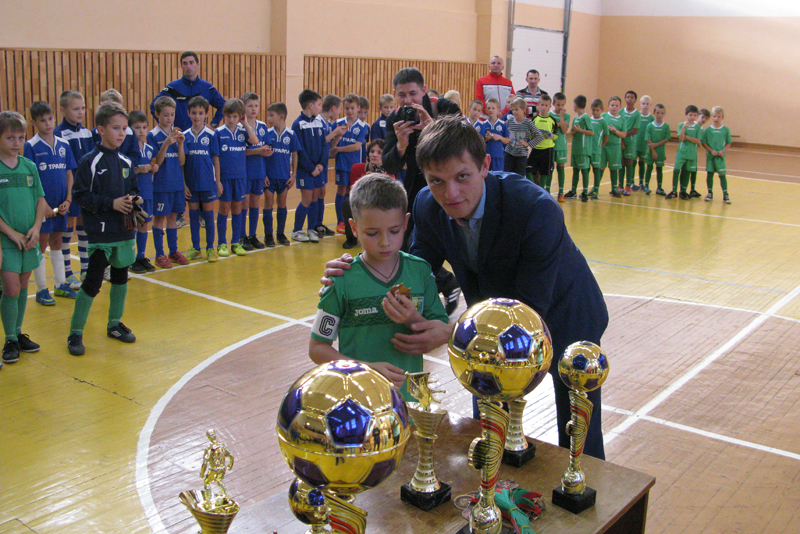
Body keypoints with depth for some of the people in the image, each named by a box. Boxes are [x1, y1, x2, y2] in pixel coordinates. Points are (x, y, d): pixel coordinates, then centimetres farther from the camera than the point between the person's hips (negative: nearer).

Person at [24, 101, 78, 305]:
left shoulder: (64, 145, 5)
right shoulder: (31, 146, -8)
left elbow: (69, 174, 8)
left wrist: (68, 200, -2)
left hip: (60, 205, 4)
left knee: (56, 243, 15)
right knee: (41, 245, 3)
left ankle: (61, 285, 25)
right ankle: (41, 290, 12)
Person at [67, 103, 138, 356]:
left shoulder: (125, 162, 8)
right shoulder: (90, 161, -10)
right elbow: (80, 194, -13)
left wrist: (132, 199, -5)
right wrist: (111, 203, -19)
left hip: (124, 230, 6)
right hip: (100, 231, -6)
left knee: (121, 277, 15)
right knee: (93, 282, -5)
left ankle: (114, 324, 31)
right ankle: (75, 333, 7)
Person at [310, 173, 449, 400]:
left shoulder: (420, 271, -2)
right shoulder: (343, 281, -11)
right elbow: (317, 348, -7)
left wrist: (415, 320, -19)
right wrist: (367, 369, -18)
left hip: (409, 396, 3)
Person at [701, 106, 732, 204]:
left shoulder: (725, 130, 2)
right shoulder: (707, 130, 1)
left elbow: (729, 143, 6)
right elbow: (704, 143, 2)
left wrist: (723, 150, -10)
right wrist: (711, 150, -10)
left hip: (720, 156, -1)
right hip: (710, 156, 1)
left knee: (722, 174, -2)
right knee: (710, 174, 6)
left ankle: (725, 195, 3)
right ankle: (710, 193, 18)